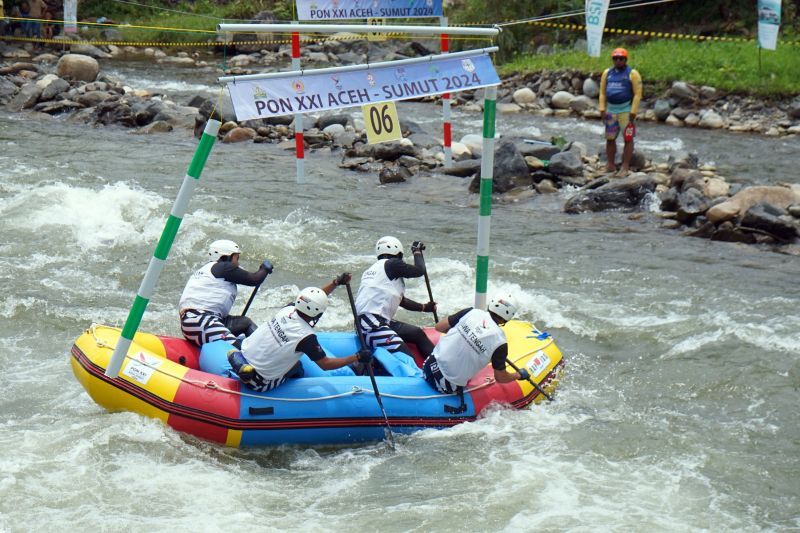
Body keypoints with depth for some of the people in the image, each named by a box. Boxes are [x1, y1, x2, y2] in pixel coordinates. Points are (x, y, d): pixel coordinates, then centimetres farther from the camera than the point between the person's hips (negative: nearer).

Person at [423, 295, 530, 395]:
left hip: (431, 365, 3)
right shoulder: (500, 342, -12)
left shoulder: (471, 312, -5)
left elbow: (439, 327, 5)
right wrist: (519, 375, 19)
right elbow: (500, 378, 0)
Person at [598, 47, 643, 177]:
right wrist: (602, 110, 2)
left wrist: (633, 112, -13)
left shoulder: (632, 74, -5)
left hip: (626, 110, -5)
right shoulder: (607, 73, 8)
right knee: (610, 139, 7)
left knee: (628, 139, -3)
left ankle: (625, 167, -1)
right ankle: (611, 165, 16)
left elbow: (637, 94, -8)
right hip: (611, 110, 5)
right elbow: (602, 92, 11)